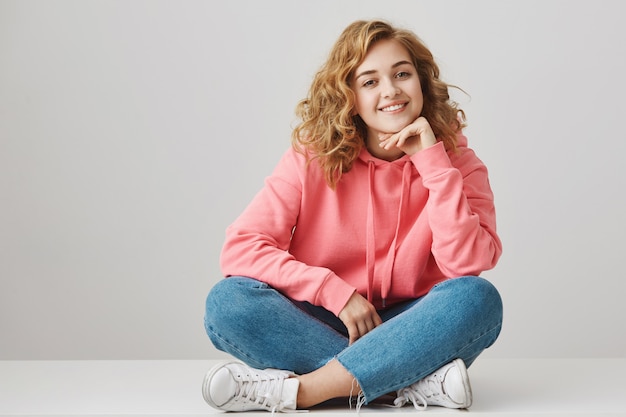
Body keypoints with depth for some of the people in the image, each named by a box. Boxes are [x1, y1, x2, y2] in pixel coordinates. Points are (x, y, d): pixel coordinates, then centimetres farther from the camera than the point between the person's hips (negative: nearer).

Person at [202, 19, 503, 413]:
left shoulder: (456, 160, -2)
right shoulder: (313, 156, -4)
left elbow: (468, 265, -17)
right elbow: (241, 247, -11)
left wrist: (433, 161, -19)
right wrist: (337, 293, -20)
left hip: (408, 331, 0)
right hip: (325, 325, 1)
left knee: (478, 298, -29)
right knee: (228, 301, -25)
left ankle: (297, 390, -30)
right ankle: (417, 386, -29)